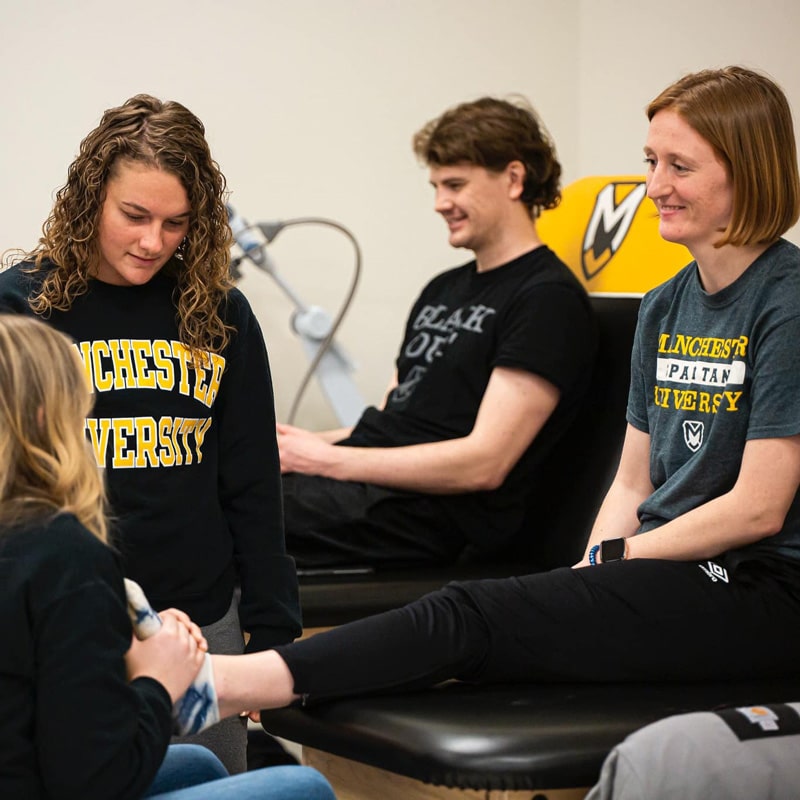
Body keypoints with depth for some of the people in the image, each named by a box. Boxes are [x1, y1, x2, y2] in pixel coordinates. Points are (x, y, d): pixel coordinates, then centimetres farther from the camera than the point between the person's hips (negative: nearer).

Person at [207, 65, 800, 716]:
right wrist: (587, 580, -3)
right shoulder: (665, 308, 16)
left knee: (476, 616, -24)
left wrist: (615, 560, -8)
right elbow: (633, 486, 15)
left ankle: (218, 684, -31)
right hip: (668, 575, 9)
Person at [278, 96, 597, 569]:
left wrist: (329, 461, -15)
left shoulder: (548, 299, -5)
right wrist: (302, 445, 3)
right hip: (370, 489, 8)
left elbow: (484, 463, -14)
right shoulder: (443, 290, 25)